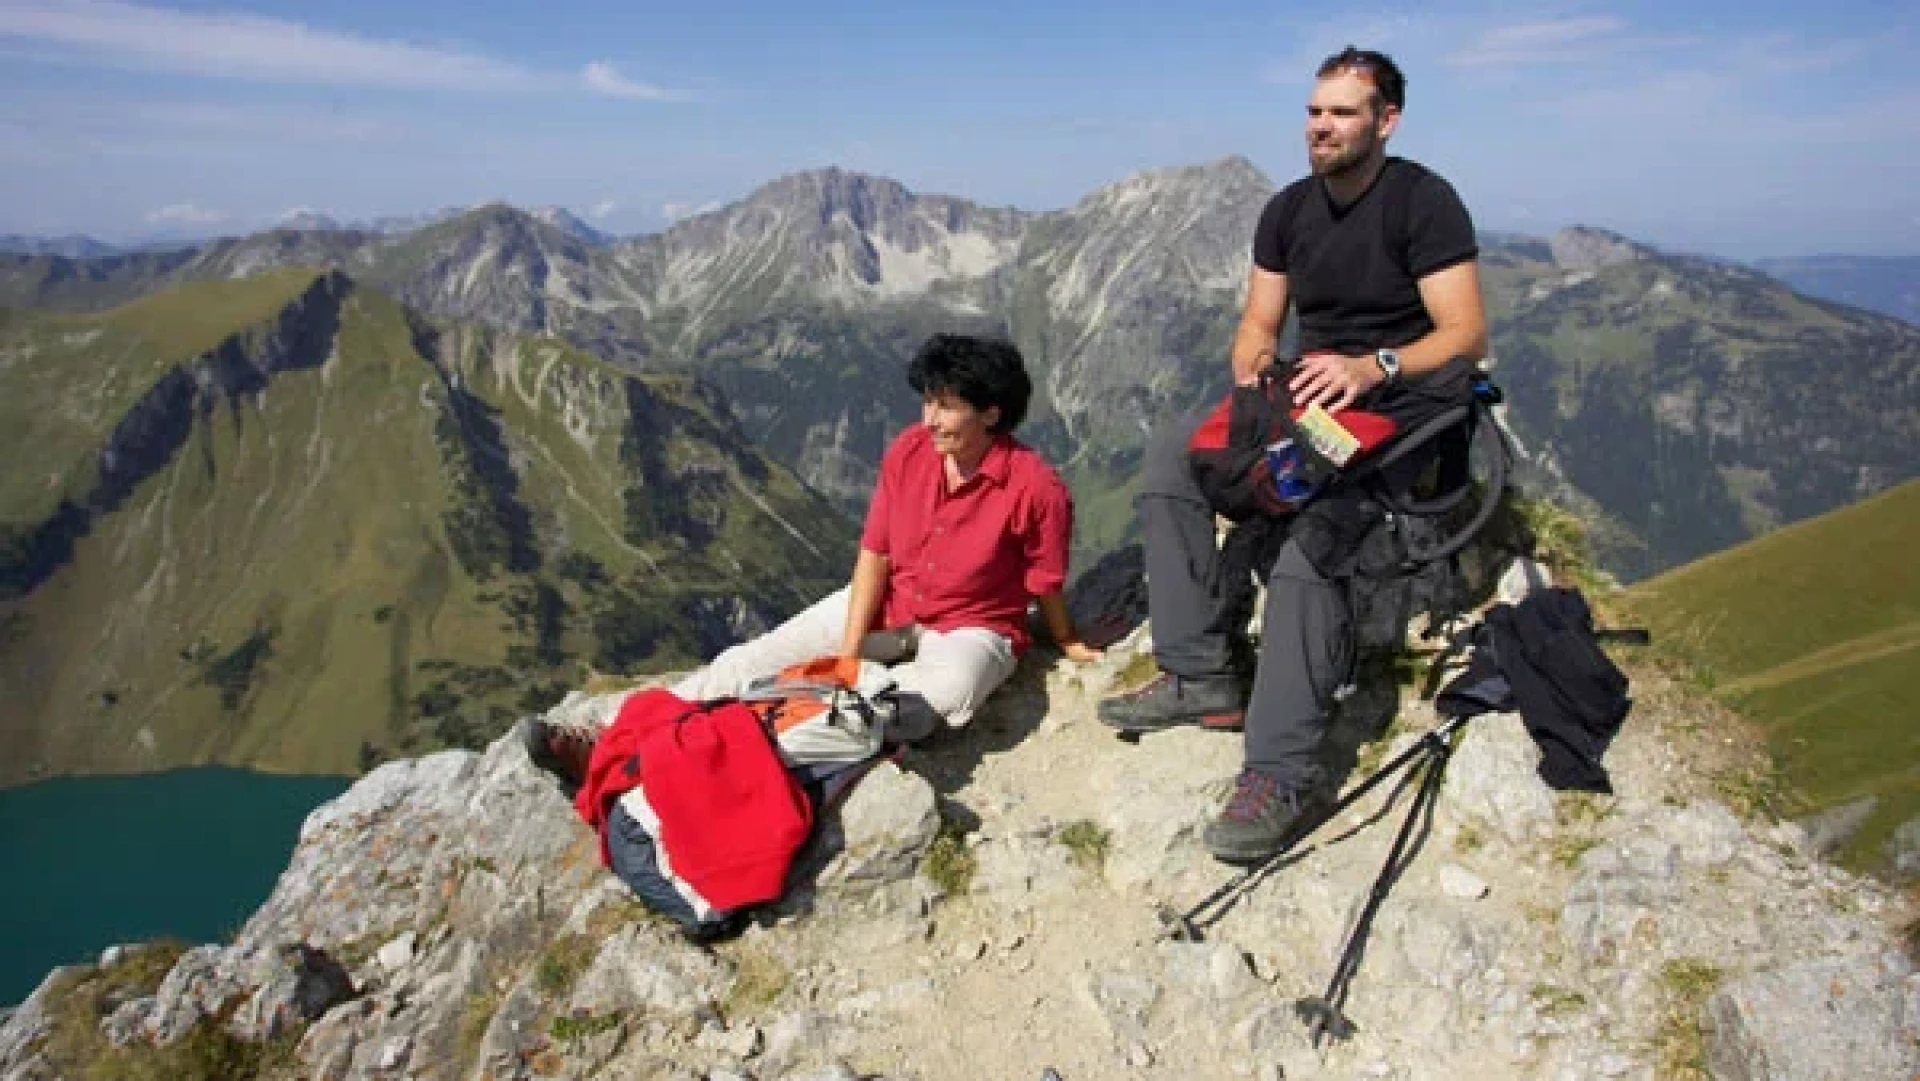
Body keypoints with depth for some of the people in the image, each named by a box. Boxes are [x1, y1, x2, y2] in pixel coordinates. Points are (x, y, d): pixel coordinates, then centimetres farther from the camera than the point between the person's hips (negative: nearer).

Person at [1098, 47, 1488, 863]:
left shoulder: (1425, 202, -8)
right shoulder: (1288, 210, 11)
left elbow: (1467, 334, -15)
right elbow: (1258, 324, 12)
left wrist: (1373, 367, -32)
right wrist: (1252, 375, -11)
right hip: (1308, 397, 7)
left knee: (1312, 528, -35)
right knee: (1172, 450, -13)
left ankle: (1283, 773, -37)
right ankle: (1202, 677, -12)